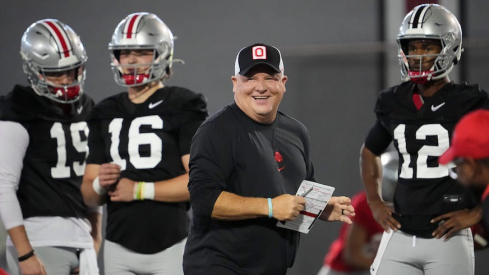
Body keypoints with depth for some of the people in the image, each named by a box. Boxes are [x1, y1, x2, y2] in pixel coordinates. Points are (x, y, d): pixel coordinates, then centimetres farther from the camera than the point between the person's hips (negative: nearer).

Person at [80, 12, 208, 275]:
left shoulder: (182, 108, -2)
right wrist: (100, 185, -9)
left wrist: (139, 190, -11)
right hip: (119, 248, 5)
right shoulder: (106, 114, 14)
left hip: (170, 245, -5)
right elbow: (89, 195, 15)